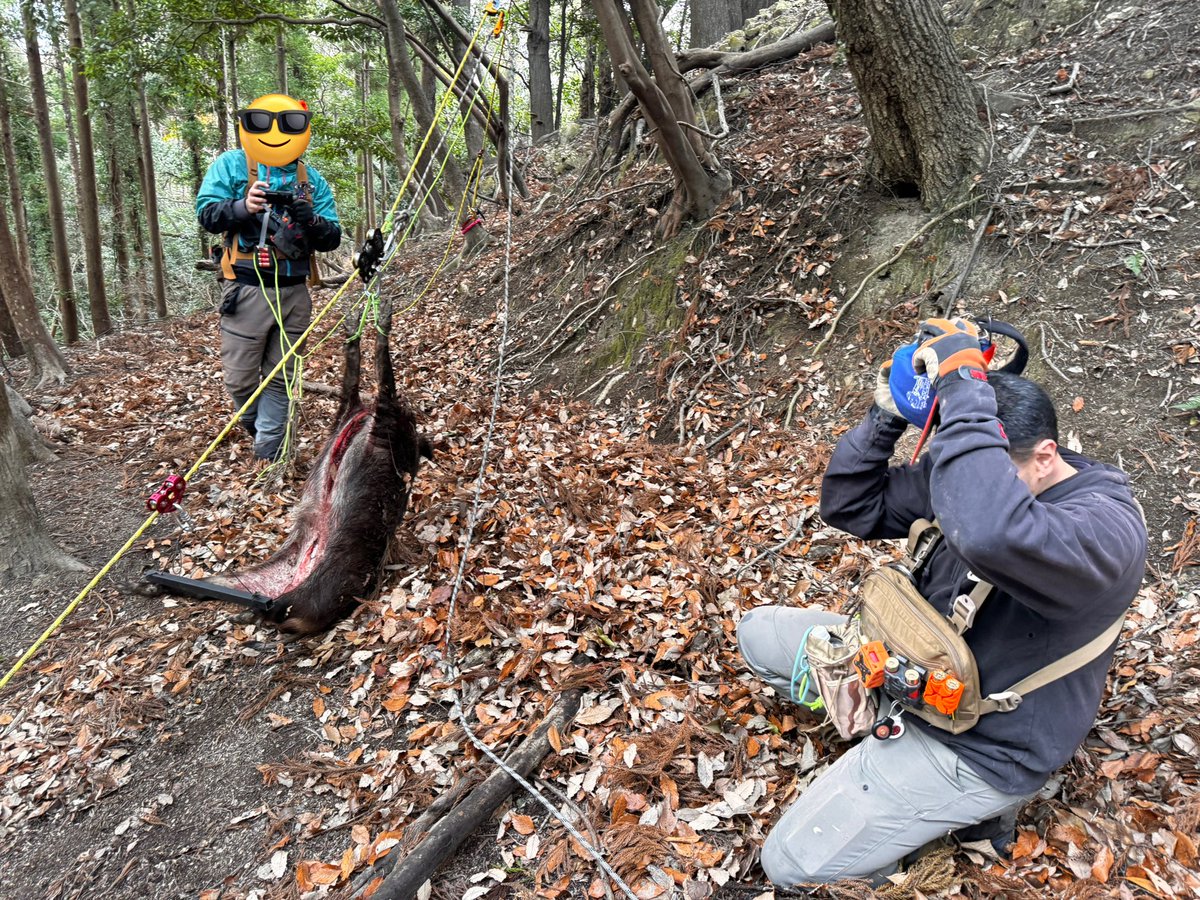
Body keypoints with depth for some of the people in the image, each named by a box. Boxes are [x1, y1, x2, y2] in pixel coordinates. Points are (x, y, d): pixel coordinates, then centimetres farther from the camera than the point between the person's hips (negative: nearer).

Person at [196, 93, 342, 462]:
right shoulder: (230, 165, 4)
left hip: (295, 292, 2)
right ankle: (257, 428, 30)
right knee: (240, 379, 2)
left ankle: (268, 454, 16)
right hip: (247, 289, -2)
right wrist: (242, 206, -22)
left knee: (280, 377, 7)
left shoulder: (312, 179, 10)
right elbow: (206, 213, -4)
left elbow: (332, 238, 5)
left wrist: (310, 220, -17)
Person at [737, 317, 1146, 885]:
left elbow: (991, 533, -53)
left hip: (978, 747, -8)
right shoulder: (958, 477, -7)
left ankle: (975, 806, 7)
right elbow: (849, 506, -2)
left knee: (792, 865, -9)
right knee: (759, 632, 10)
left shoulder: (1107, 528, -30)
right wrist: (886, 418, -18)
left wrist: (962, 384, -45)